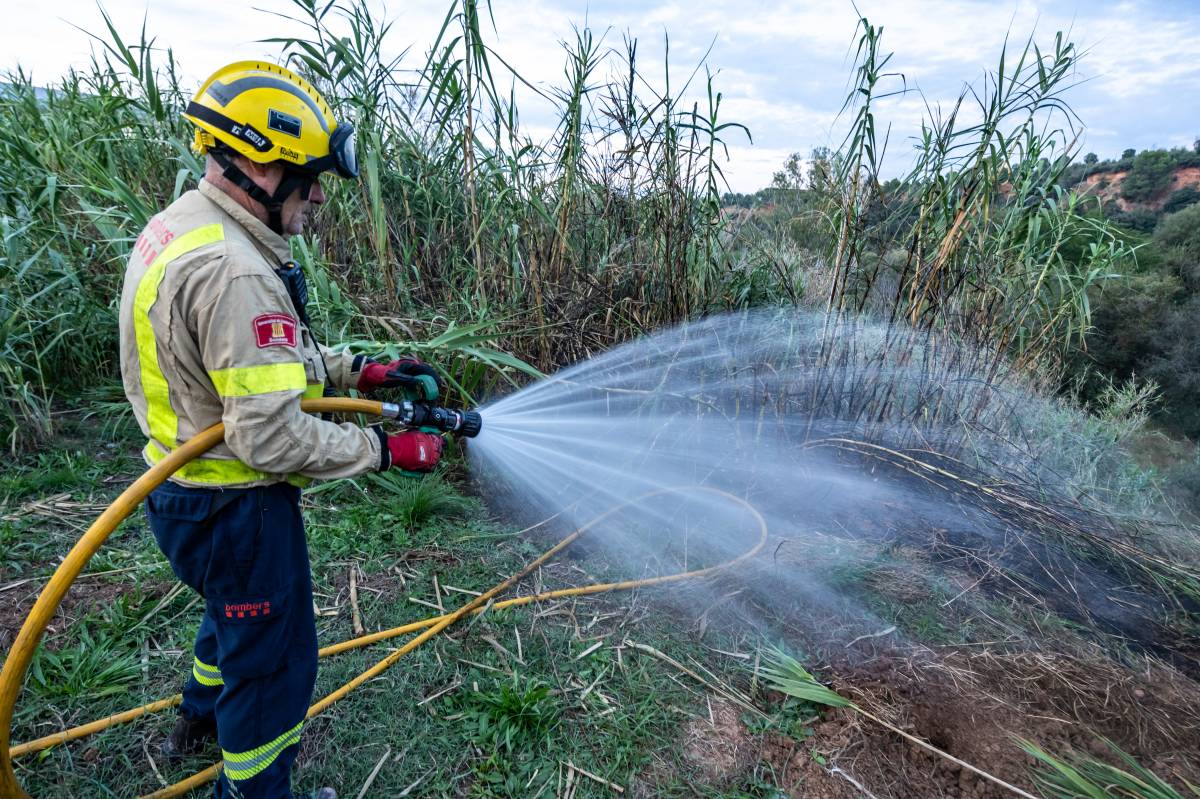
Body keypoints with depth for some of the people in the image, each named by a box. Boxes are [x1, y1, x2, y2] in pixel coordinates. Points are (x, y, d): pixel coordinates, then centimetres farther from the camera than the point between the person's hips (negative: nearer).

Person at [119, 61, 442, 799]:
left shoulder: (182, 226, 3)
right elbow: (271, 438, -31)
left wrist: (357, 371, 5)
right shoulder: (234, 274, -30)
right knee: (273, 656, 12)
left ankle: (204, 718, 60)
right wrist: (386, 450, -20)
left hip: (185, 484, 10)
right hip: (232, 507, -10)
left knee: (237, 610, 34)